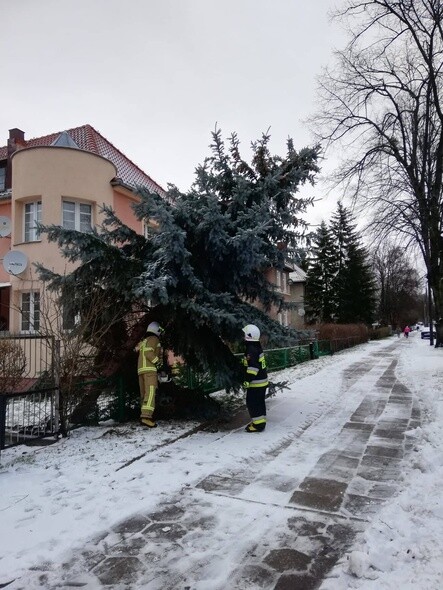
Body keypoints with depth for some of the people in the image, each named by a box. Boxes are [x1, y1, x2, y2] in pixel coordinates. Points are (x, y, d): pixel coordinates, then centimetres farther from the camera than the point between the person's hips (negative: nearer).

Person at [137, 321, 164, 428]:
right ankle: (146, 416, -29)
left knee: (144, 393, 11)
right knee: (150, 392, -17)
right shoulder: (154, 339, -2)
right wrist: (158, 361, -11)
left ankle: (144, 415, 15)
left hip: (141, 369, 9)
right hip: (150, 368, -9)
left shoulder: (143, 341, 26)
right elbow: (148, 352, -15)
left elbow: (142, 354, 20)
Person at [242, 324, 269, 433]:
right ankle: (259, 421, 27)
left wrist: (247, 381, -22)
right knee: (259, 402, 18)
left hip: (256, 383, -10)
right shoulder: (257, 347, 10)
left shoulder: (251, 350, -22)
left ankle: (258, 424, 3)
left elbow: (252, 368, -26)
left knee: (253, 403, -1)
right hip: (262, 381, 10)